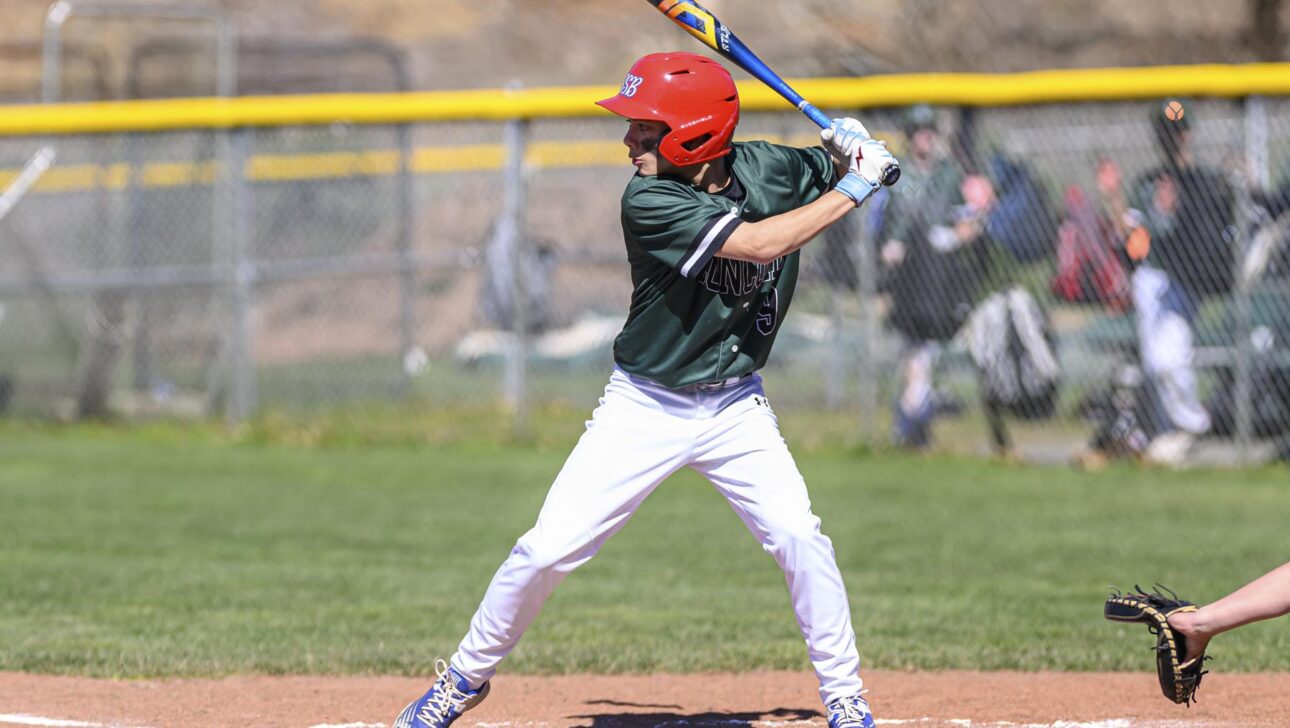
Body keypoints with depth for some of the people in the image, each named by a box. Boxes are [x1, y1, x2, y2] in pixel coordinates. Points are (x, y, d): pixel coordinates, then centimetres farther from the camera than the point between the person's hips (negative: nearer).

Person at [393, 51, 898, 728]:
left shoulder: (765, 169, -8)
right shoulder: (649, 200, -21)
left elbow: (835, 173, 11)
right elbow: (761, 242, -29)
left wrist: (852, 153, -12)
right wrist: (852, 189, -23)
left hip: (736, 408, 2)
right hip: (645, 410, -2)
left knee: (800, 539, -14)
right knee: (548, 549, -5)